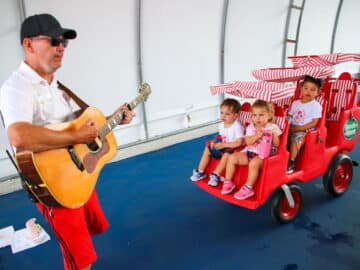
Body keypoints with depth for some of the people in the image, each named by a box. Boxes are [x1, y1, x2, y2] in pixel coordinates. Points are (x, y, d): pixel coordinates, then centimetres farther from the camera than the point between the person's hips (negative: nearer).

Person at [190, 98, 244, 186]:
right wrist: (216, 141, -6)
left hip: (232, 148, -8)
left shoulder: (237, 126, -22)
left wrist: (224, 145, -26)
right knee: (207, 149, 2)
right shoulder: (221, 124, 2)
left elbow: (239, 142, -27)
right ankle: (200, 172, 8)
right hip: (222, 146, 8)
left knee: (226, 154, -36)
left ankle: (215, 175, -27)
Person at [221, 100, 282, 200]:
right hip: (249, 152, 5)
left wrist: (274, 134, -19)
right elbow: (248, 142, -5)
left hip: (263, 155, -4)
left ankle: (248, 188, -24)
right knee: (232, 158, -13)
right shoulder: (251, 127, 8)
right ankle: (228, 182, 0)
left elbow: (276, 144, -3)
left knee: (254, 163, -36)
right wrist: (257, 136, -21)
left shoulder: (273, 127, 1)